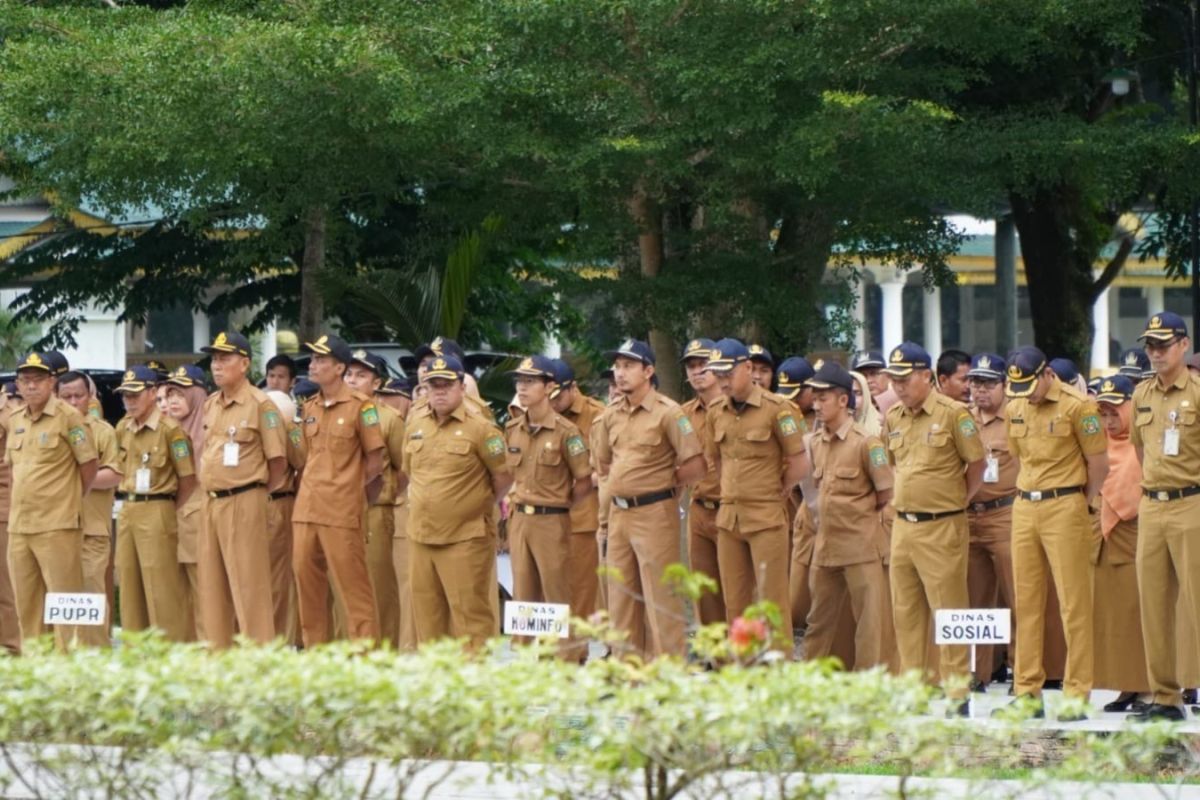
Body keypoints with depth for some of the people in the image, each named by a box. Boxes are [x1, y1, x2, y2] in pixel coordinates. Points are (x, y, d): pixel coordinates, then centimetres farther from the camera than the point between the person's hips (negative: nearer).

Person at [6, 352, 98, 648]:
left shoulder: (68, 417, -6)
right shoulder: (14, 420, 13)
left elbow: (89, 464, -4)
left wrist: (72, 501, 1)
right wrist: (17, 506, 15)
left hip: (56, 525, -7)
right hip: (19, 525, 7)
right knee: (26, 603, 11)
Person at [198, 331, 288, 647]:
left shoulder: (260, 405, -9)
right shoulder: (210, 405, 13)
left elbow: (278, 460, -7)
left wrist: (257, 494, 0)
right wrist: (211, 495, 15)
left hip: (243, 503, -8)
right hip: (211, 503, 8)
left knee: (248, 585, -8)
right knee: (212, 586, 10)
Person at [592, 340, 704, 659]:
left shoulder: (667, 413, -10)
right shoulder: (611, 416, 10)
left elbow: (695, 466, -12)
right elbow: (602, 464, 25)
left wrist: (661, 483, 0)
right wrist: (623, 483, 12)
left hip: (654, 512, -7)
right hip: (619, 513, 7)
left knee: (660, 597, -6)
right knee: (621, 596, 11)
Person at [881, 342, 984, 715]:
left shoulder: (952, 414, -8)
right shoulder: (893, 418, 11)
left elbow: (977, 464, -3)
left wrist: (955, 501, 1)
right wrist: (900, 497, 15)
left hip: (941, 527, -7)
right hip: (903, 526, 7)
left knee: (948, 610, -4)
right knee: (906, 613, 9)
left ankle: (955, 694, -2)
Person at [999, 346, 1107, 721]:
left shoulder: (1077, 406, -9)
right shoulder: (1016, 409, 10)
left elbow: (1099, 463, -5)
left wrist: (1078, 505, 2)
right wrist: (1029, 496, 14)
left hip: (1064, 507, -6)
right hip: (1024, 508, 6)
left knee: (1073, 602, -5)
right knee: (1027, 602, 7)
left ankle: (1077, 693, -4)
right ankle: (1027, 690, 11)